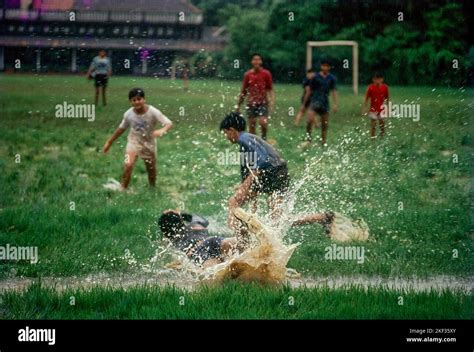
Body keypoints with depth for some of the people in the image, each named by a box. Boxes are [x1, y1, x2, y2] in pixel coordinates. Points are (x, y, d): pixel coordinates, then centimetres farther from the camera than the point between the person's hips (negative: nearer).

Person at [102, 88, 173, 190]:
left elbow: (169, 123, -31)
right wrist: (109, 142, 7)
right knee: (128, 165, -23)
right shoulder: (128, 114, -16)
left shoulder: (153, 112, -25)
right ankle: (123, 190, -14)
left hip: (149, 143, 0)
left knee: (152, 170, 14)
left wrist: (162, 130, -54)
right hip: (134, 142, 0)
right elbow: (121, 128, 2)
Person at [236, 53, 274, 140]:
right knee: (252, 125, 2)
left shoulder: (266, 74, -1)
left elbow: (270, 90, 0)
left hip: (263, 103, -2)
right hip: (251, 103, 2)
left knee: (263, 122, -19)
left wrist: (271, 103, -12)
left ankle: (264, 138, 5)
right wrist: (238, 105, 13)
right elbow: (243, 91, 12)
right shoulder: (248, 74, 4)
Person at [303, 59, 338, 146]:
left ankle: (324, 142, 16)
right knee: (310, 119, -25)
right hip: (315, 100, -3)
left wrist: (335, 104, -7)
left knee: (325, 124, 6)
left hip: (325, 102, 3)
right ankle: (308, 134, -5)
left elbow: (334, 91, 4)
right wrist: (304, 104, 7)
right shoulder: (316, 77, 1)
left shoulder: (331, 78, 6)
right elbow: (309, 91, 6)